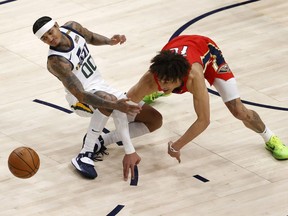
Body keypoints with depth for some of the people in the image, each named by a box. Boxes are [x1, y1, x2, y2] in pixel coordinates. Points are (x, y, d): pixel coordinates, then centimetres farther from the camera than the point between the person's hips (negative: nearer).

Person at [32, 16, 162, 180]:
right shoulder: (56, 62, -30)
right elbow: (81, 95, -38)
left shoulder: (72, 28, -9)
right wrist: (115, 105, -49)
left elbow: (92, 38, 16)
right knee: (109, 99, -44)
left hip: (103, 87, 8)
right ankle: (85, 154, -37)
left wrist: (109, 41, -6)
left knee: (155, 119, -2)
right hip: (83, 100, -7)